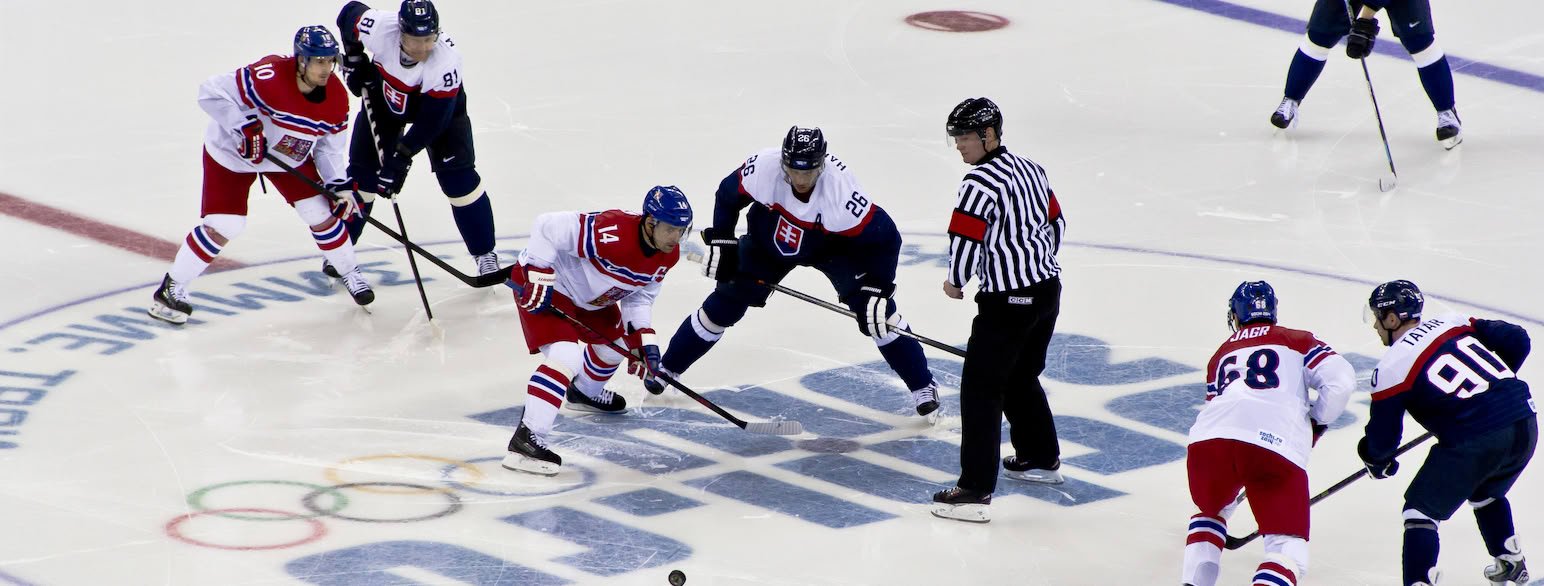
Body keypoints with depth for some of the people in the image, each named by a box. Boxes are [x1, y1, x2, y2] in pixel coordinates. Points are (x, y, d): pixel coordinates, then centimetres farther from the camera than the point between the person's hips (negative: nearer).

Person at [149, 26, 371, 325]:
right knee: (222, 227, -12)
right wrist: (245, 128, -37)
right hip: (232, 153, -5)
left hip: (291, 158, 5)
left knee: (322, 214, 3)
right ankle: (171, 288, 3)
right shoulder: (270, 77, -36)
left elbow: (329, 147, 0)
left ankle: (349, 273, 29)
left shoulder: (336, 98, -16)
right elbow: (211, 92, -34)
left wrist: (340, 185, -10)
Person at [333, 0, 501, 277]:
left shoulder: (446, 60, -40)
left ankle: (485, 254, 3)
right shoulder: (379, 27, -34)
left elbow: (432, 121, -34)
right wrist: (354, 60, -9)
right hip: (383, 96, 3)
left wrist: (402, 156, -34)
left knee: (457, 176, -11)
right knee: (362, 171, 2)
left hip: (440, 102, -2)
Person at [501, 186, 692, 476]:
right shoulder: (611, 233, -37)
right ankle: (526, 440, -29)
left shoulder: (667, 255, -8)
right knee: (566, 355, -25)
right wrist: (538, 277, -32)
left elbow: (639, 298, 5)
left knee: (615, 342, 25)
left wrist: (645, 342, -7)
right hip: (546, 287, -9)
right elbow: (548, 227, -34)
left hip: (590, 296, 9)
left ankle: (585, 393, 56)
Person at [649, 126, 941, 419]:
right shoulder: (763, 166, -32)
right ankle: (667, 368, 21)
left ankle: (923, 387, -2)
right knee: (725, 303, 1)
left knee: (875, 308, -15)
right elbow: (728, 194, -10)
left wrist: (877, 290, -32)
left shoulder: (841, 189, -38)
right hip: (769, 239, 2)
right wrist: (720, 242, -8)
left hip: (831, 245, -2)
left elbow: (884, 236, -29)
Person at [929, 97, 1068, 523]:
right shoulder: (1030, 169, 11)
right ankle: (1041, 459, 40)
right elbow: (1056, 223, 20)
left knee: (981, 388, -7)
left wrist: (955, 282, -2)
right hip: (1048, 289, 9)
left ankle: (976, 491, -11)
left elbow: (965, 240, -21)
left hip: (1009, 300, -9)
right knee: (1021, 377, 27)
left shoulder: (981, 181, -17)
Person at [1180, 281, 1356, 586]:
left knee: (1211, 512, 35)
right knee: (1289, 547, 5)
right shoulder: (1298, 341, 23)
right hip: (1278, 445, -3)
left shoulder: (1221, 356, 34)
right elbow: (1340, 381, 8)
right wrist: (1316, 423, 26)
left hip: (1209, 440, 3)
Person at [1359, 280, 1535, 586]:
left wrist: (1377, 461, 25)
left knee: (1420, 509, 4)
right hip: (1525, 426, 7)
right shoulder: (1454, 323, 15)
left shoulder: (1391, 367, -1)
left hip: (1474, 442, -7)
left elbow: (1383, 438, 2)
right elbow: (1517, 340, 14)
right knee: (1486, 493, 35)